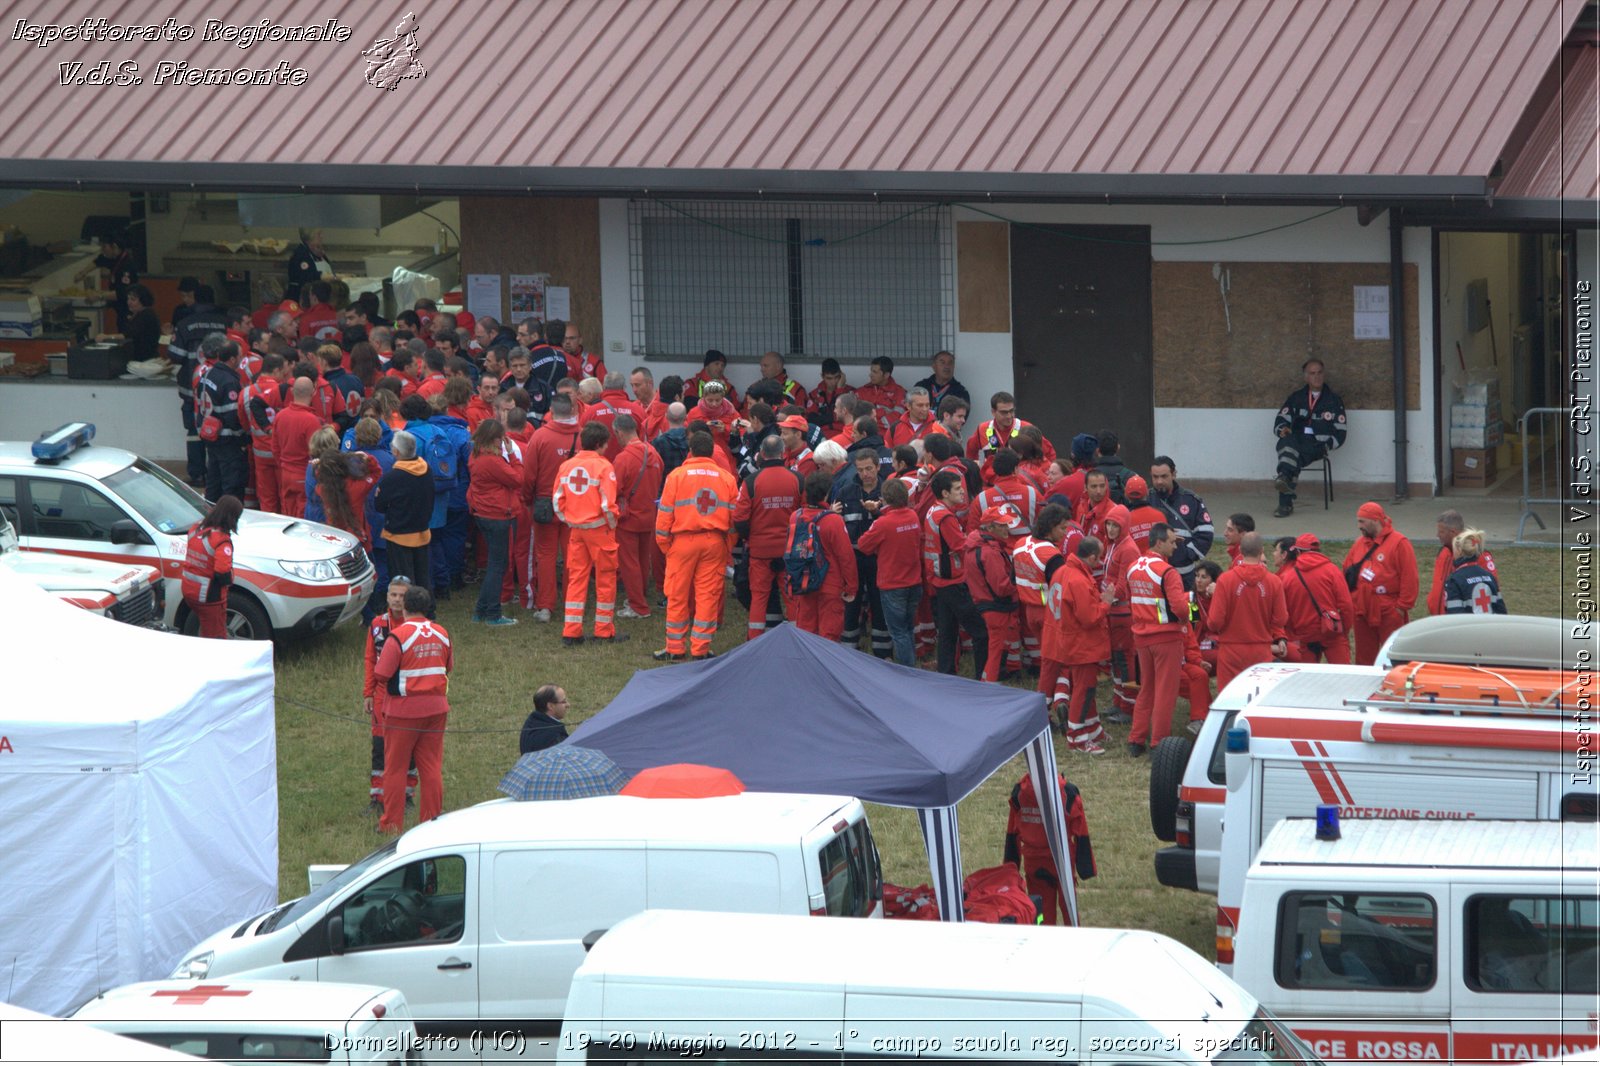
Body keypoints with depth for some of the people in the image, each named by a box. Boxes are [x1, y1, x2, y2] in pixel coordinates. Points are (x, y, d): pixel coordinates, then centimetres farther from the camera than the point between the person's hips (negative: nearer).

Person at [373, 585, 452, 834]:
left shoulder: (398, 636, -16)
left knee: (395, 767, 5)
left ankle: (392, 823, 7)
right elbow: (449, 666, 16)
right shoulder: (441, 634, 2)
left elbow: (381, 675, -16)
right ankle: (432, 820, 12)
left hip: (404, 709, -5)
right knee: (431, 766, 10)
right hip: (435, 708, 5)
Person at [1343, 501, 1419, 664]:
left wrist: (1402, 606, -14)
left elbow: (1409, 577, -12)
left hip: (1389, 613, -6)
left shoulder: (1398, 543, -8)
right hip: (1363, 612, 6)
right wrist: (1350, 600, 4)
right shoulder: (1359, 544, 12)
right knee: (1364, 657, 10)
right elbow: (1347, 574, 15)